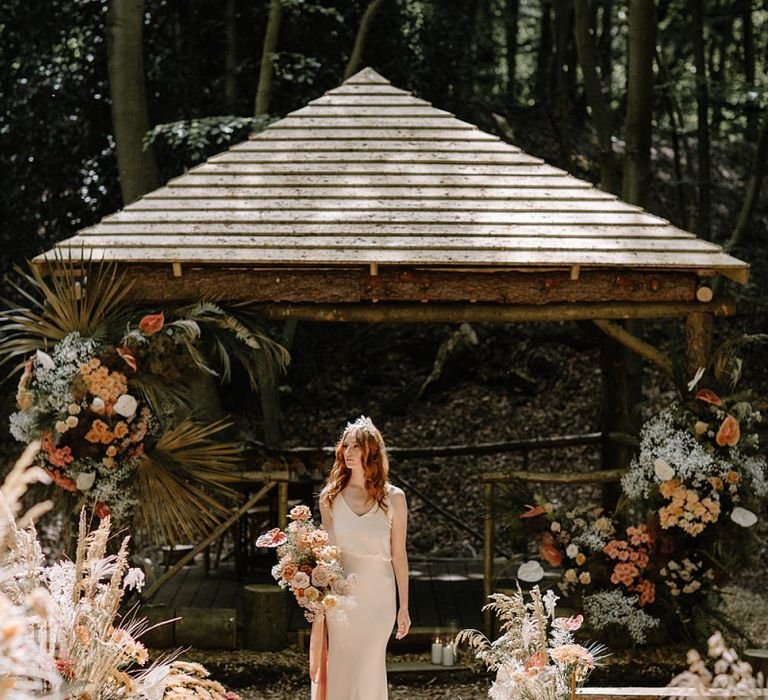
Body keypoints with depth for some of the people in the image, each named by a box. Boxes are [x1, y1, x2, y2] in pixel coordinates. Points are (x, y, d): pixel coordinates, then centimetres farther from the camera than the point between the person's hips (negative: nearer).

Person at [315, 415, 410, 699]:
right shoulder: (331, 497, 4)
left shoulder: (393, 498, 0)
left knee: (368, 669, 4)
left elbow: (399, 555, 2)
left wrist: (404, 607, 3)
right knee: (338, 667, 3)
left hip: (377, 594, -1)